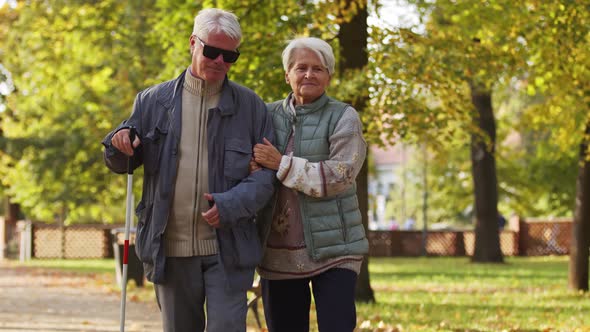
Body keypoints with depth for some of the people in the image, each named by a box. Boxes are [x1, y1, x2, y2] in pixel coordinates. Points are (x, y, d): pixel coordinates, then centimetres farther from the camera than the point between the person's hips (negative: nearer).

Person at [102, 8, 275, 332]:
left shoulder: (249, 106, 3)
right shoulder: (153, 101, 6)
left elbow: (266, 172, 0)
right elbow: (120, 163, 14)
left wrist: (230, 205, -18)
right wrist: (119, 145, -11)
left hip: (227, 249, -2)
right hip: (170, 248, 2)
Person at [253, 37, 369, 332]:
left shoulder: (343, 117, -1)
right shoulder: (269, 115, 10)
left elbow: (339, 175, -14)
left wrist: (282, 164, -15)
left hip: (331, 250, -4)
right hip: (278, 252, 4)